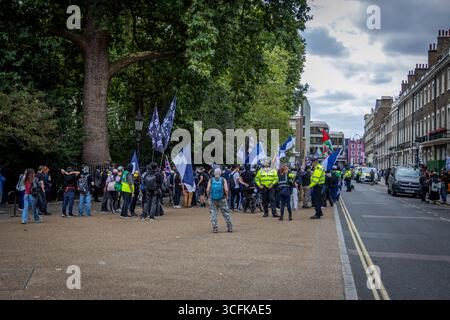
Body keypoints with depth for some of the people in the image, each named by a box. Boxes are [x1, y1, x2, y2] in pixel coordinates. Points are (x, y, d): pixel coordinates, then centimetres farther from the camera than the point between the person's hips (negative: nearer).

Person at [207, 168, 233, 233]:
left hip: (213, 200, 0)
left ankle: (215, 228, 3)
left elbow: (207, 190, -10)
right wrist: (226, 196, 1)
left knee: (213, 214, 7)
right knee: (226, 214, 11)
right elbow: (226, 189, -14)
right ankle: (230, 228, 14)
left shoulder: (211, 180, -3)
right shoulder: (223, 180, -4)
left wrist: (209, 197, 5)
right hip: (222, 200, 0)